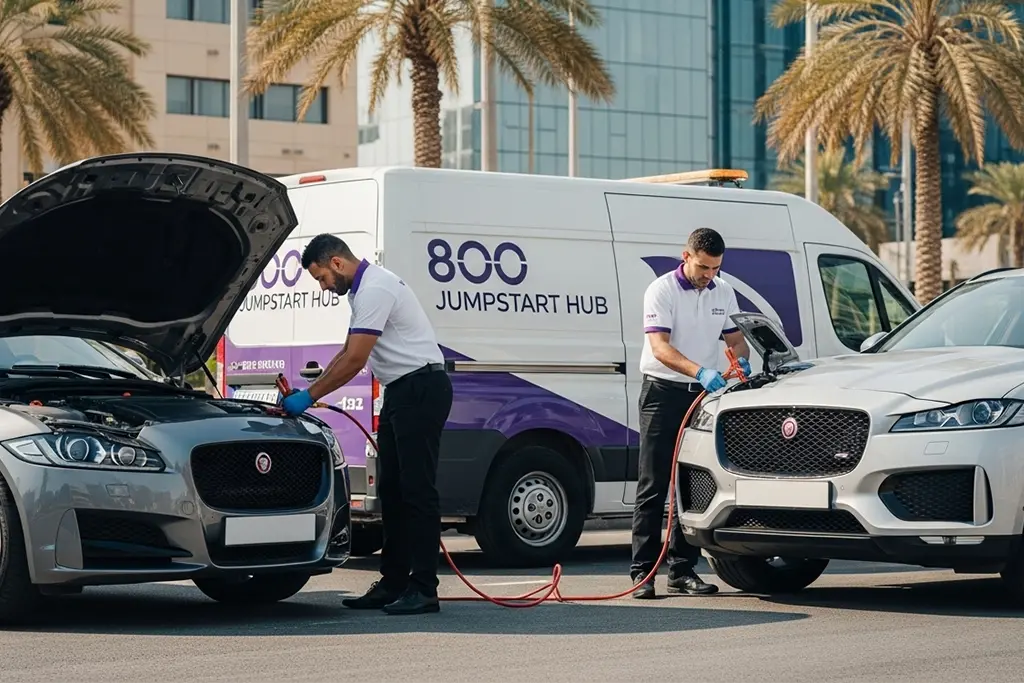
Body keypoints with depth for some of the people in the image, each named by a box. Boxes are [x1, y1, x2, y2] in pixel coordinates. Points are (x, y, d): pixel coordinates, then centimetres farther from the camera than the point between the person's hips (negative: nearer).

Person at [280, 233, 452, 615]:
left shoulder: (374, 289, -17)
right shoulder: (365, 289, 17)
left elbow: (354, 361, -21)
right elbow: (347, 355, 22)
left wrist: (310, 397, -14)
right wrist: (308, 392, 15)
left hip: (421, 387, -11)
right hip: (401, 391, 11)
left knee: (417, 490, -11)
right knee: (392, 490, 11)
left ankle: (424, 589, -10)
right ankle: (393, 584, 15)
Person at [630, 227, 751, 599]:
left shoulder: (724, 292, 9)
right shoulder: (662, 290, -10)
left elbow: (735, 337, 16)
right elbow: (660, 347, -20)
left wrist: (741, 362, -9)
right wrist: (700, 372, -35)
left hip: (704, 395, 5)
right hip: (663, 391, -5)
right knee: (653, 485, -7)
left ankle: (682, 570, 11)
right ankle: (643, 572, -6)